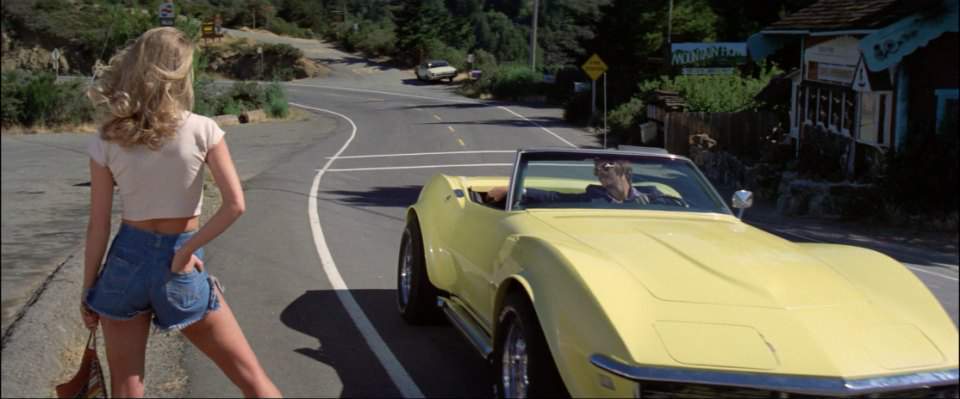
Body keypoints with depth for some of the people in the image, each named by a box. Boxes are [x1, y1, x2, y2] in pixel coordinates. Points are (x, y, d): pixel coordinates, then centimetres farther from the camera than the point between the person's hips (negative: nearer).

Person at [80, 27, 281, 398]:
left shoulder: (106, 143, -5)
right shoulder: (202, 130, -10)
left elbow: (98, 225, -3)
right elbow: (235, 204, -17)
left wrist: (88, 289, 7)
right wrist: (187, 251, -8)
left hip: (126, 260, 2)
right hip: (180, 266, -1)